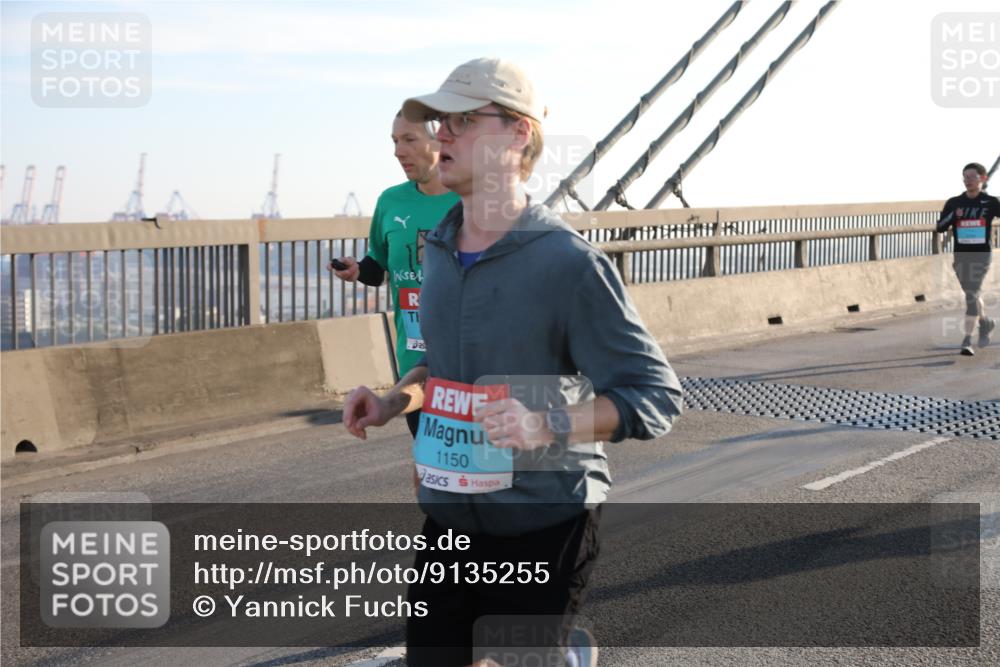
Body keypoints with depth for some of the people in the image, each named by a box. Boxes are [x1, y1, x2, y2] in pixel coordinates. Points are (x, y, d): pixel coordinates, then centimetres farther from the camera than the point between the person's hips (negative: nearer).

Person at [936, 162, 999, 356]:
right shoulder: (954, 203, 5)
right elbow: (940, 227, 1)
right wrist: (953, 216, -16)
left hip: (981, 254, -4)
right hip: (961, 254, 4)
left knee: (972, 295, -14)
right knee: (971, 294, 16)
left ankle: (967, 341, -14)